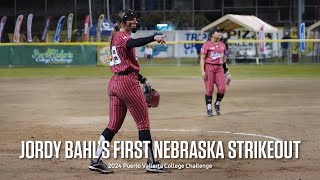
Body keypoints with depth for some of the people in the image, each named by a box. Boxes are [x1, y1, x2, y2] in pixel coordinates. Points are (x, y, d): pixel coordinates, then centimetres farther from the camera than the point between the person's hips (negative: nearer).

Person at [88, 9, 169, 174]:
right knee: (143, 123, -1)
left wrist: (140, 78, 19)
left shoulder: (116, 37, 20)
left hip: (114, 83, 9)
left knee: (114, 124, 10)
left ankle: (96, 160, 5)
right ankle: (151, 163, 2)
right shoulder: (122, 36, -10)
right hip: (128, 82, -9)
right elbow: (133, 44, -34)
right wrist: (153, 38, -47)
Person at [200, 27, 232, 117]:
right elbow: (202, 58, -6)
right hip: (209, 68, -4)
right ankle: (209, 108, 7)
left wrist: (226, 71, 18)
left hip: (219, 68, 4)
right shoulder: (207, 45, -4)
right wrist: (202, 71, -14)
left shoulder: (222, 45, 12)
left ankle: (217, 104, 18)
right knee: (209, 89, -3)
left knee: (222, 88, -6)